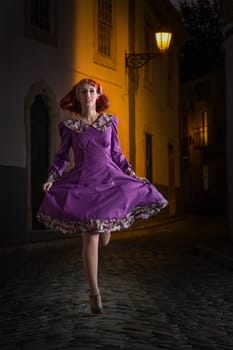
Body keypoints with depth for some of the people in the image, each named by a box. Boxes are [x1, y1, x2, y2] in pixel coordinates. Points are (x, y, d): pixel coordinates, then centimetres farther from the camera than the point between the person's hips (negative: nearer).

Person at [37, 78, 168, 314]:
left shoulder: (109, 122, 7)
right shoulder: (69, 126, 3)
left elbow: (117, 154, 12)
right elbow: (61, 156, 7)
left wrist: (133, 176, 4)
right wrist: (52, 178, -8)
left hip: (109, 179, 2)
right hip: (83, 183, -1)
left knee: (104, 239, 2)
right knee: (90, 238, -5)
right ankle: (94, 291, 6)